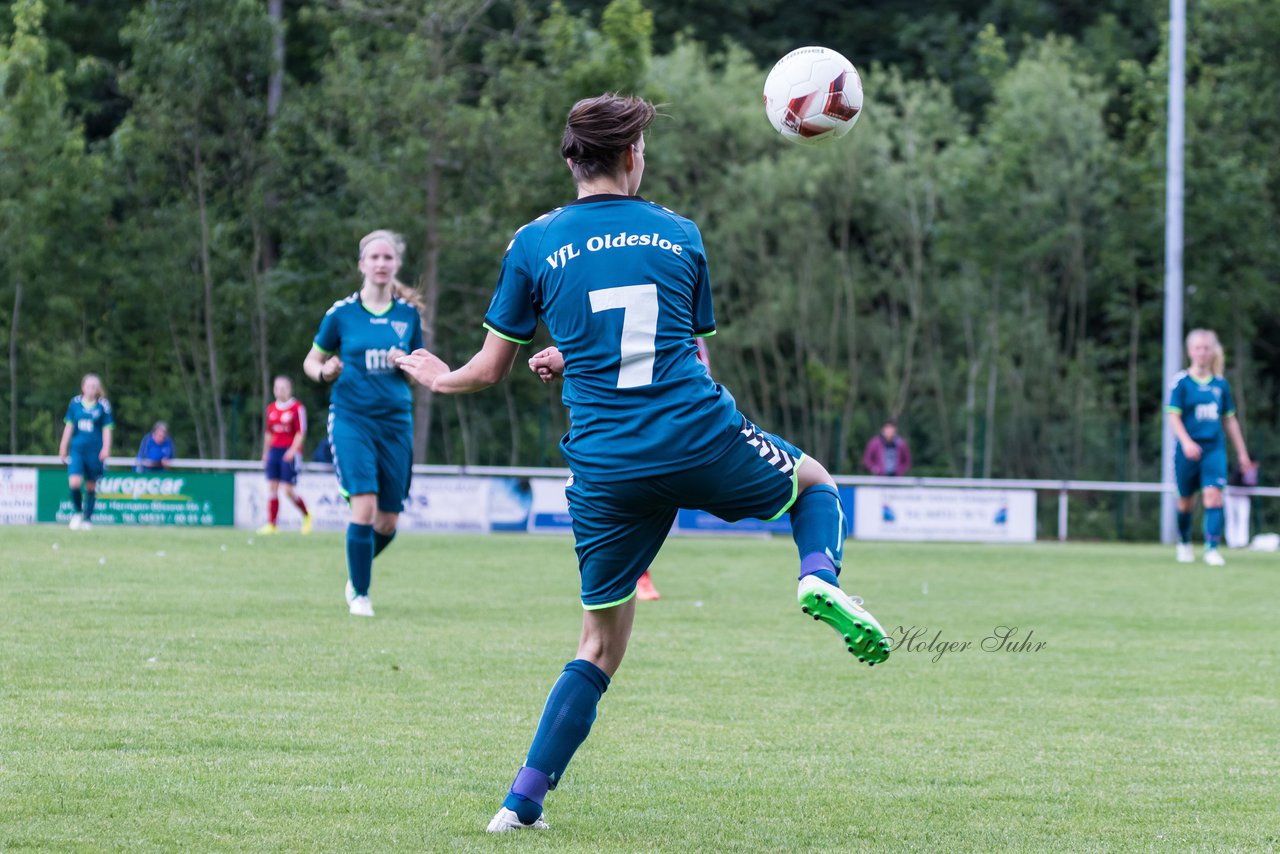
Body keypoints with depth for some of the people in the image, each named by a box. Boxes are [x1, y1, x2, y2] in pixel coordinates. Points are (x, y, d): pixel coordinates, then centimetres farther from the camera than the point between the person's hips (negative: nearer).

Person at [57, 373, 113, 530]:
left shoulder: (103, 405, 0)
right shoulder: (75, 403, 4)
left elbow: (107, 429, 1)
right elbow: (69, 426, 11)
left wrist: (106, 449, -9)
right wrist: (63, 447, 12)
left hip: (95, 451, -1)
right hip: (77, 449, 1)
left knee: (91, 486, 6)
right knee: (74, 482, -15)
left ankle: (87, 518, 20)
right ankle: (77, 511, 10)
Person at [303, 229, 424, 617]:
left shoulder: (408, 314, 6)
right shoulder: (342, 312, 0)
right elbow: (311, 361, 10)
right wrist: (325, 372, -12)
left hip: (395, 421, 3)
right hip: (351, 419, -3)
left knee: (388, 521, 4)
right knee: (364, 505, -19)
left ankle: (357, 576, 33)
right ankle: (360, 595, -6)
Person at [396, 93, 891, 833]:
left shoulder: (535, 244, 4)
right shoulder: (679, 235, 10)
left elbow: (492, 369, 8)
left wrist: (440, 379, 31)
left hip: (606, 466, 1)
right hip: (702, 440, 0)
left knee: (601, 645, 14)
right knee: (816, 482, 29)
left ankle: (524, 801, 6)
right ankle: (821, 577, -4)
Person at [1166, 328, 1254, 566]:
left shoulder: (1220, 384, 8)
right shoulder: (1181, 382, -4)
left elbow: (1229, 420, 15)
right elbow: (1173, 416, -9)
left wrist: (1242, 452, 17)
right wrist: (1186, 442, -25)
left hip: (1214, 448, 2)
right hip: (1189, 449, -2)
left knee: (1213, 495, -16)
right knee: (1186, 501, 9)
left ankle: (1212, 548, -17)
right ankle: (1184, 543, 34)